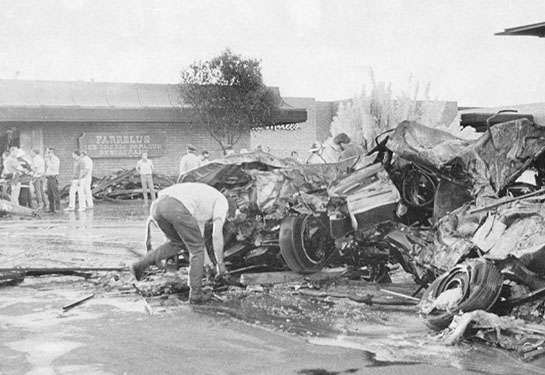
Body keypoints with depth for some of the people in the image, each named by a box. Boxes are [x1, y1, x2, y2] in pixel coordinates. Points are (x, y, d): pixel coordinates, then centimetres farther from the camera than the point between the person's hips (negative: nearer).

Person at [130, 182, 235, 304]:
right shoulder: (222, 203, 21)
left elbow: (199, 229, 49)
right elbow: (217, 234, 9)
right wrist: (220, 263, 18)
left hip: (157, 206, 8)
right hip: (177, 209, -8)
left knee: (177, 243, 31)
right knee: (197, 248, 14)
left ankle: (141, 264, 17)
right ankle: (195, 294, 18)